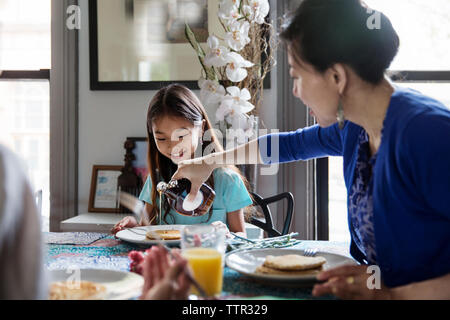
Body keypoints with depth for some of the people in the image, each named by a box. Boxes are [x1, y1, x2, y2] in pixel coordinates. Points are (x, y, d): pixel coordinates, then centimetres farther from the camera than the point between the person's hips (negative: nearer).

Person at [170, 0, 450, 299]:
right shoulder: (353, 130, 4)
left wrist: (395, 294, -31)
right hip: (382, 285, 7)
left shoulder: (425, 133, -24)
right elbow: (288, 144, 21)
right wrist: (210, 162, 31)